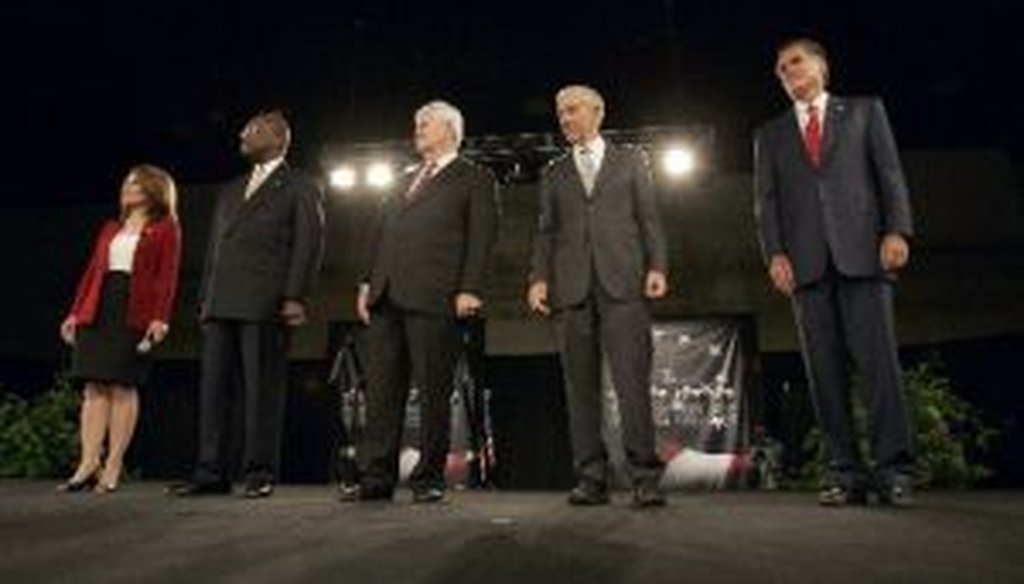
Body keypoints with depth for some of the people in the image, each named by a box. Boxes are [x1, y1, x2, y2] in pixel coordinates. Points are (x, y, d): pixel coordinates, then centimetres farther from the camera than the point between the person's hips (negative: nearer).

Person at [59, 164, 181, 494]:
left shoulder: (165, 228, 5)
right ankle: (88, 464, 1)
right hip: (98, 311, 6)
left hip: (135, 314, -5)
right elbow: (92, 272, 18)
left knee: (123, 387, -5)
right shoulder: (110, 229, 23)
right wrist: (75, 312, 9)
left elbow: (167, 276, -5)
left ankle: (112, 466, -1)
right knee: (95, 387, 0)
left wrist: (159, 318, -16)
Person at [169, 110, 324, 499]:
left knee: (262, 390, -4)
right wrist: (206, 299, 14)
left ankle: (260, 474, 3)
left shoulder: (299, 187, 7)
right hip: (222, 305, 7)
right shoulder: (230, 192, 26)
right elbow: (214, 247, 24)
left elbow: (309, 243, -4)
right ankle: (211, 473, 12)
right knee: (213, 388, 5)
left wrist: (295, 297, -14)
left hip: (265, 305, -6)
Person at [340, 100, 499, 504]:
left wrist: (470, 289, -14)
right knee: (381, 390, 5)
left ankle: (428, 479, 8)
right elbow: (382, 233, 23)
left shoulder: (475, 179, 8)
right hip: (387, 297, 6)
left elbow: (482, 237, -3)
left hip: (434, 299, -6)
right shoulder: (405, 181, 27)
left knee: (433, 392, -2)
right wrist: (368, 282, 12)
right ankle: (376, 477, 12)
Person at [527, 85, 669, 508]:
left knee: (633, 379, -10)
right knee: (580, 384, 1)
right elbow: (546, 231, 14)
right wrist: (539, 278, -1)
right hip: (572, 286, 3)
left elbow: (649, 218, 10)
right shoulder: (554, 175, 22)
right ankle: (591, 479, 7)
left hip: (622, 282, -2)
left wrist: (656, 267, -5)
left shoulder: (630, 161, 18)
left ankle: (645, 478, -6)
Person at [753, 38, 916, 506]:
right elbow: (765, 200, 11)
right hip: (806, 260, 2)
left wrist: (897, 230, -6)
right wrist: (775, 253, -4)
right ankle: (845, 474, 2)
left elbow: (890, 173, 9)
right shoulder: (770, 135, 21)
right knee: (825, 369, -2)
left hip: (862, 251, -1)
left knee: (877, 358, -9)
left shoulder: (864, 110, 19)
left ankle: (893, 471, -3)